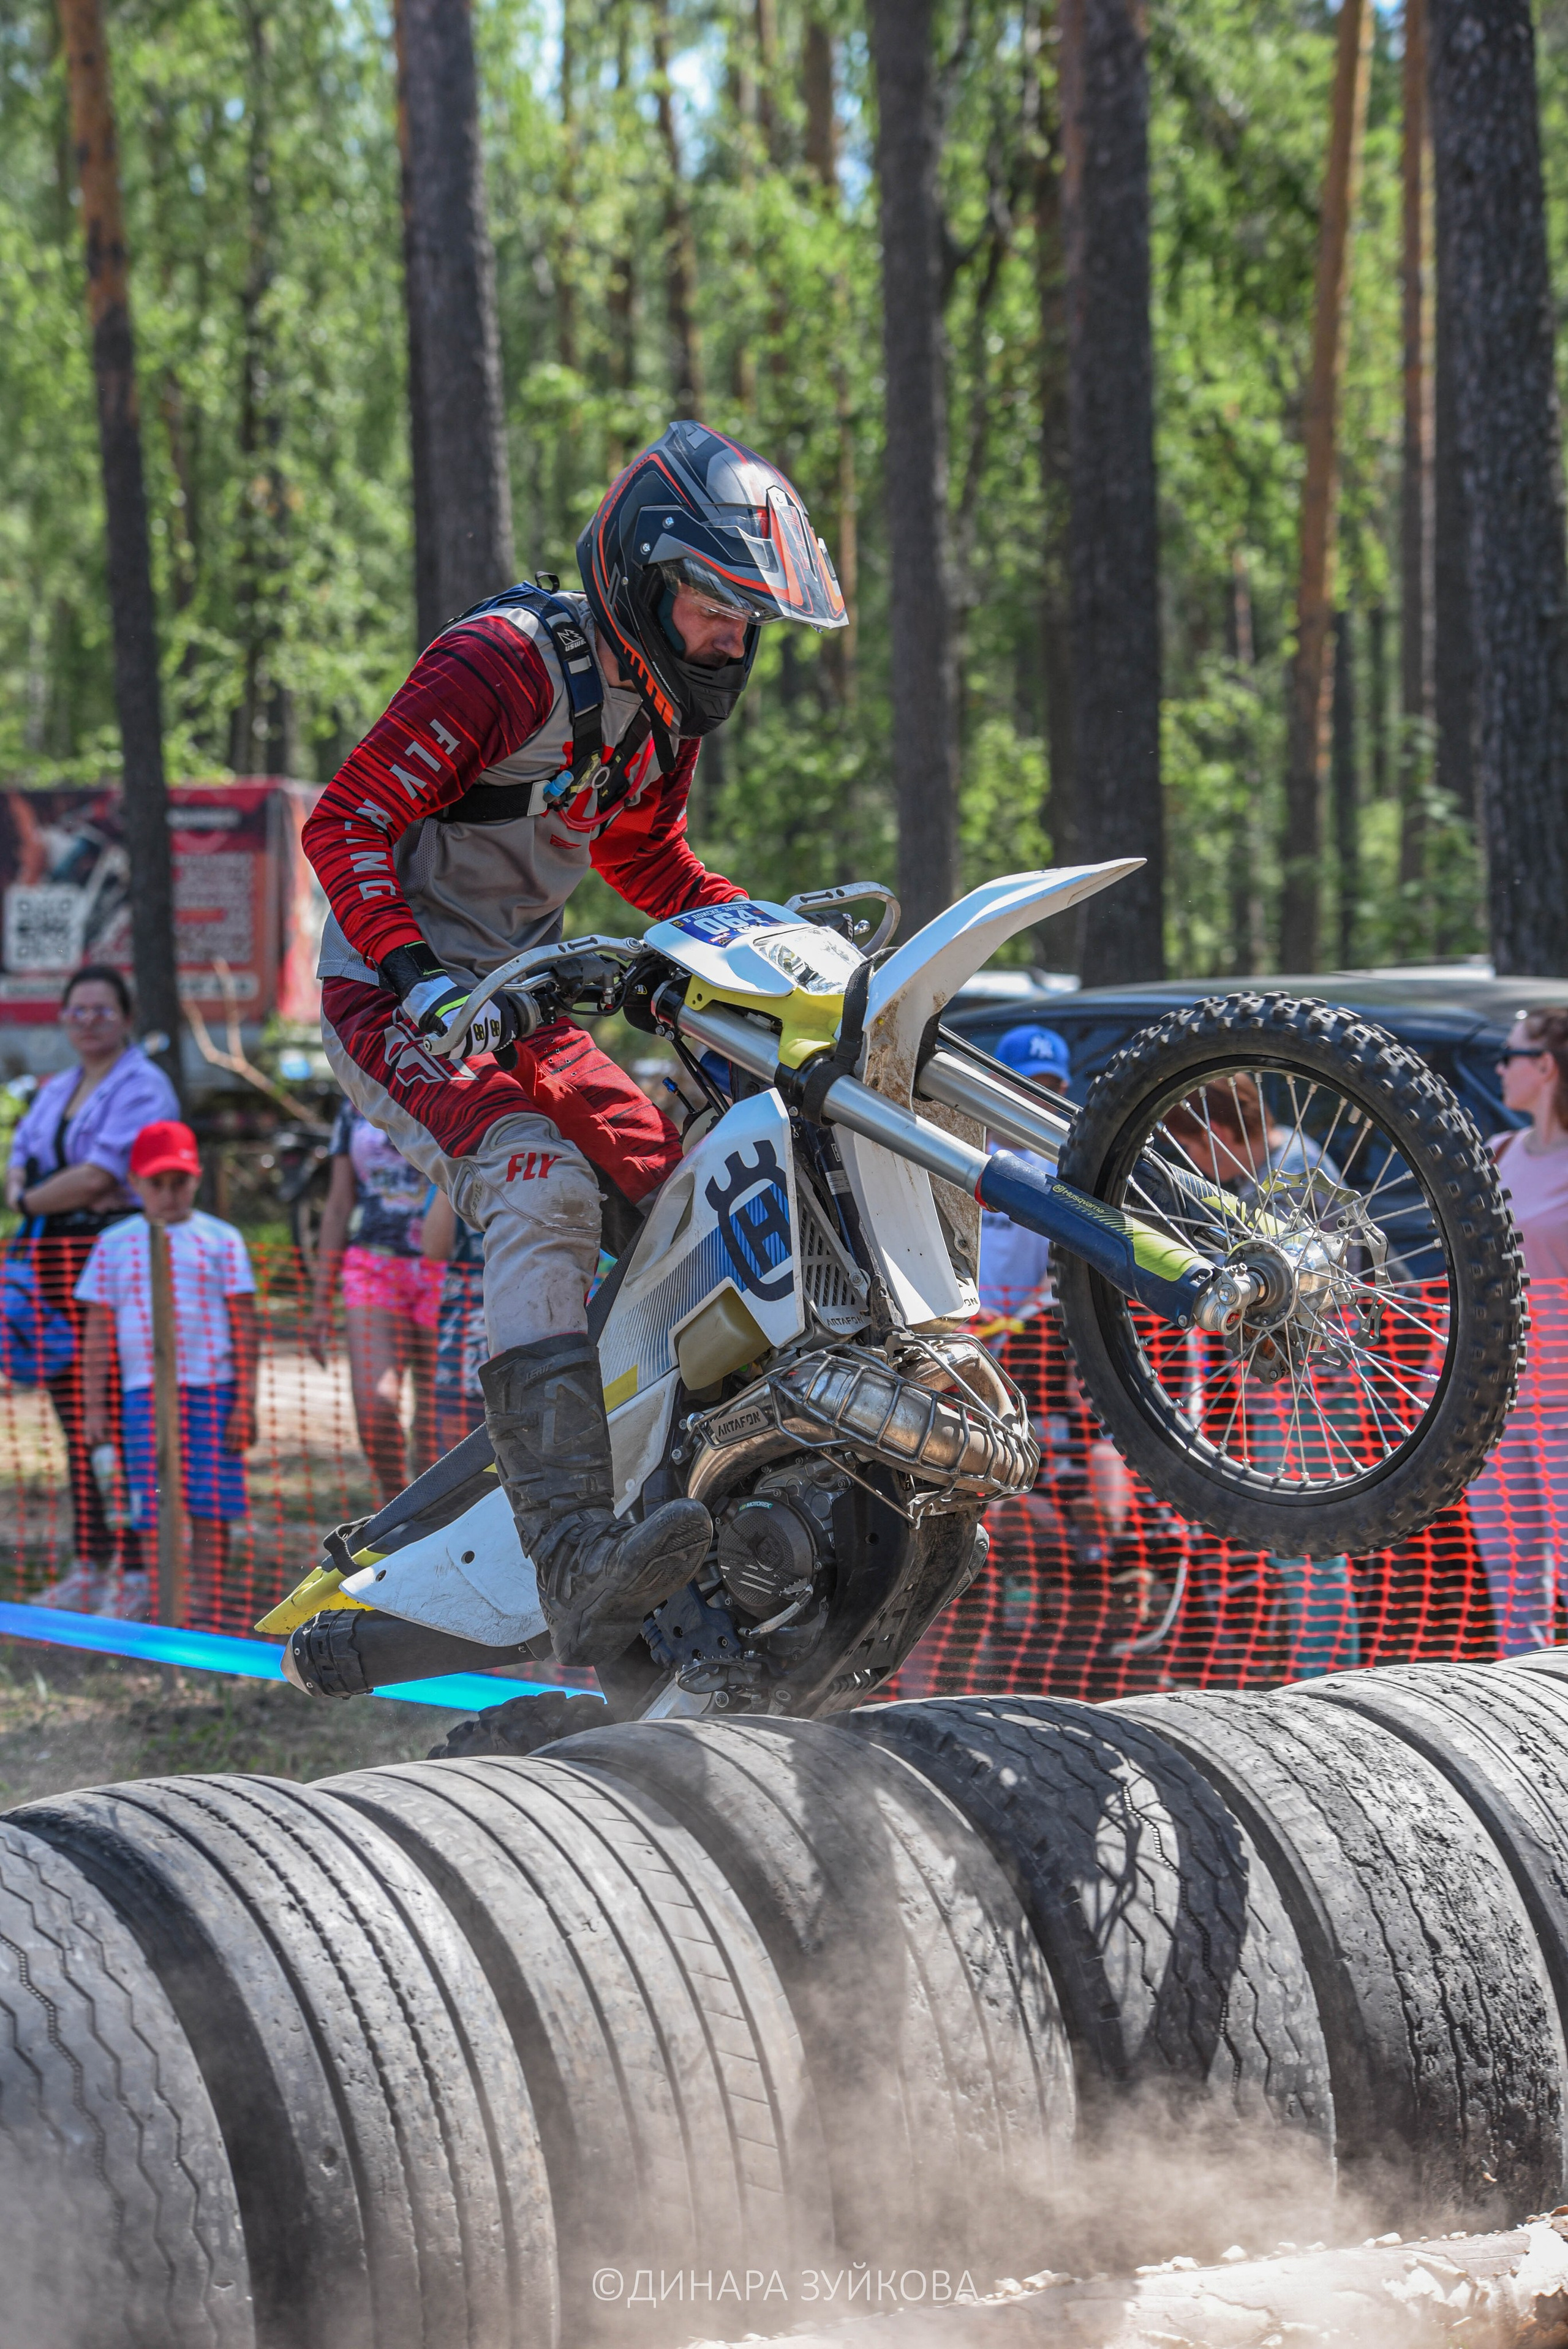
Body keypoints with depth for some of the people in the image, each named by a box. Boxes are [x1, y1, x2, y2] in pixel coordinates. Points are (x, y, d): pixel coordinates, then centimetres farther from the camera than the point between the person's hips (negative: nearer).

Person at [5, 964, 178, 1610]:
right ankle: (89, 1569, 12)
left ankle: (136, 1575, -8)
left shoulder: (142, 1088, -6)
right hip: (54, 1265, 8)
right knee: (75, 1421, 8)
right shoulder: (55, 1090, 20)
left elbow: (100, 1175, -16)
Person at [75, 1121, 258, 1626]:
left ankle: (204, 1610, 4)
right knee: (154, 1511, -3)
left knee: (210, 1508, -2)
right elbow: (99, 1333, 10)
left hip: (212, 1391, -1)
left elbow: (244, 1325, 4)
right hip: (144, 1392, 1)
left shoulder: (220, 1240, 5)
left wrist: (244, 1402, -2)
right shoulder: (114, 1245, 8)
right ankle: (156, 1603, 5)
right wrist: (95, 1407, 6)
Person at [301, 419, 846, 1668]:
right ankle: (576, 1559, -45)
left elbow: (648, 863, 27)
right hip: (399, 1002, -9)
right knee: (545, 1192, -31)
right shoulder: (504, 664, -18)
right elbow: (346, 823, -20)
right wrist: (416, 974, -33)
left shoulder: (663, 702, 10)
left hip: (522, 1002, 9)